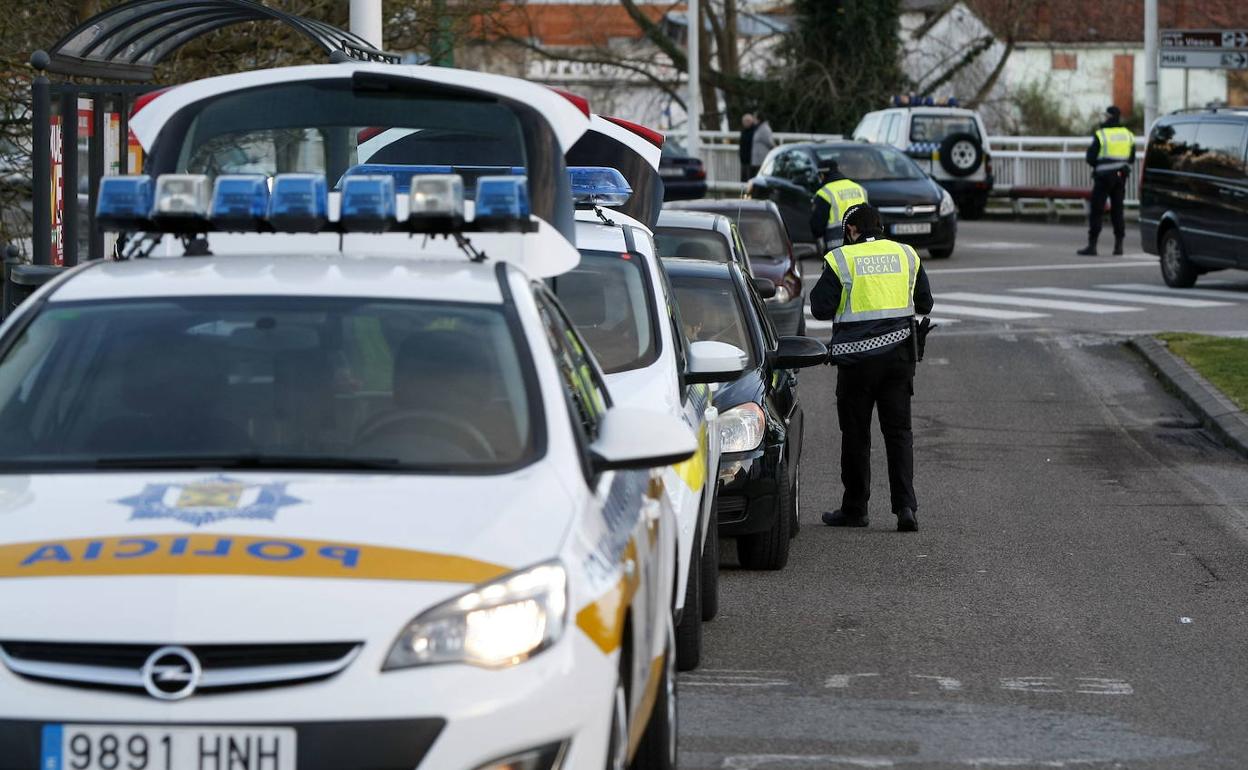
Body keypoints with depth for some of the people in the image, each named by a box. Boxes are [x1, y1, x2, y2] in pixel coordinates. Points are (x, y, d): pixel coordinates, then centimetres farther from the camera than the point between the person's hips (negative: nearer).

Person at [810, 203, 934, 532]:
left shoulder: (841, 260, -7)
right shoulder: (907, 255, 5)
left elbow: (821, 308, -7)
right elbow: (924, 304, 12)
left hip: (857, 358, -3)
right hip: (899, 355, 3)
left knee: (856, 434, 7)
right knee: (898, 431, 6)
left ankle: (854, 508, 13)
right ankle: (905, 506, -6)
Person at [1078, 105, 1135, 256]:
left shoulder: (1100, 134, -11)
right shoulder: (1128, 135, 6)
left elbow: (1091, 158, -9)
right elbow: (1132, 158, 11)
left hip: (1104, 176, -5)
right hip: (1121, 176, 5)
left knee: (1096, 210, -2)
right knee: (1117, 210, 11)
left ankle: (1092, 245, -5)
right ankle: (1119, 245, 8)